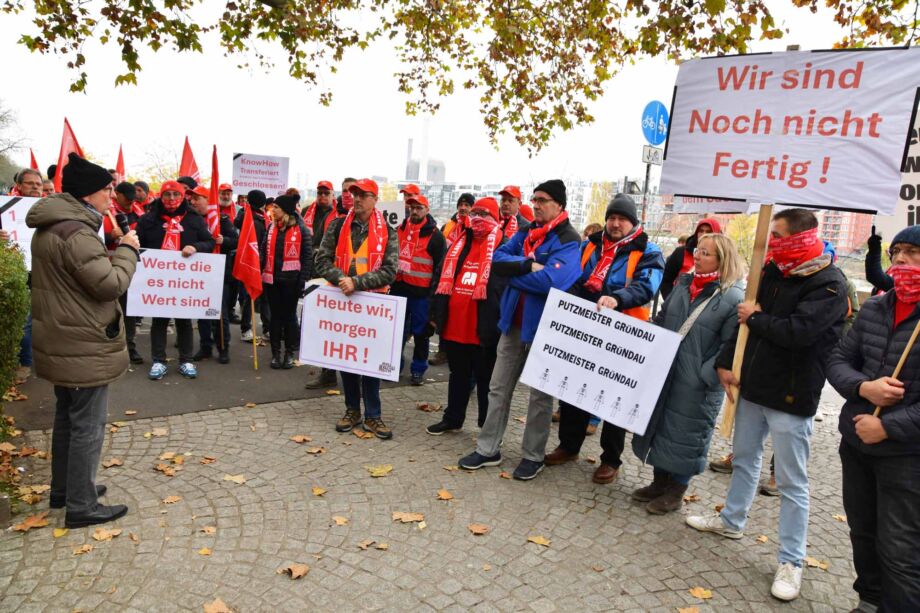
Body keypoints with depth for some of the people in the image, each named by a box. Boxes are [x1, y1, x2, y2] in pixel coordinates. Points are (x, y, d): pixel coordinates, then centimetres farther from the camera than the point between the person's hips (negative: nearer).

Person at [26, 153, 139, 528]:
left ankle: (62, 489, 36)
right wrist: (127, 250, -9)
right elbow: (111, 283, -23)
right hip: (84, 345, -11)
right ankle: (81, 506, 11)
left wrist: (114, 251, 7)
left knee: (67, 418, 22)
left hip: (62, 341, 11)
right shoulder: (75, 232, -22)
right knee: (88, 425, 0)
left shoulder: (51, 226, 11)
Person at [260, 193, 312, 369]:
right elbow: (263, 251, 10)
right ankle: (275, 353, 20)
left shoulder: (301, 229, -7)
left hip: (291, 280, -4)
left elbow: (308, 256, -7)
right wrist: (259, 273, 0)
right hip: (272, 278, 4)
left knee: (289, 315, 7)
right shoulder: (271, 227, 8)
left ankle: (290, 353, 19)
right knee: (275, 315, 10)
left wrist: (303, 280, -13)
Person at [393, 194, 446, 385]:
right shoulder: (400, 229, 9)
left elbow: (440, 266, -6)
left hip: (421, 292, -5)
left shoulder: (435, 235, -5)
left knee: (421, 332, 4)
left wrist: (433, 290, -10)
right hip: (399, 288, 5)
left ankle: (418, 369, 15)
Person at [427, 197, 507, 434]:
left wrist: (496, 322, -16)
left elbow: (504, 285, -11)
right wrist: (436, 312, 14)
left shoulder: (502, 246, -6)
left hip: (483, 329, -6)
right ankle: (452, 419, 34)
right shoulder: (459, 243, 13)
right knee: (458, 375, 20)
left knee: (485, 379, 7)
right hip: (454, 325, 6)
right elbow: (443, 277, 17)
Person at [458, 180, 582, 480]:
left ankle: (533, 455, 22)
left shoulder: (569, 240, -13)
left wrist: (513, 271, -13)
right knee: (498, 388, 11)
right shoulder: (525, 233, 9)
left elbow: (549, 280, -27)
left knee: (540, 394, 8)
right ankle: (487, 449, 23)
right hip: (514, 322, 7)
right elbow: (497, 259, -3)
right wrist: (528, 266, -19)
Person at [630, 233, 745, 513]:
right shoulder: (684, 284, 8)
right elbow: (661, 320, 16)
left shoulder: (734, 298, -14)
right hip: (665, 372, 7)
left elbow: (732, 345, -17)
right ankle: (660, 481, 34)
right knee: (658, 424, 16)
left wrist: (707, 375, -20)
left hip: (698, 385, -7)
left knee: (686, 433, 6)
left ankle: (676, 490, 24)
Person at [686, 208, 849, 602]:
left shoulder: (829, 284, -15)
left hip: (791, 397, -7)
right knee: (744, 458, 22)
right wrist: (726, 362, 3)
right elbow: (747, 315, 10)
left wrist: (757, 318, -12)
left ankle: (790, 561, 16)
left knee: (792, 481, 3)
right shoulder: (774, 271, 6)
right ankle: (732, 521, 41)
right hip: (753, 386, 7)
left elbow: (799, 332, -28)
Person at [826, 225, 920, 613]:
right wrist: (864, 388, -13)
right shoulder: (873, 308, 4)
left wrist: (887, 427, -18)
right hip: (856, 443, 6)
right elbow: (838, 360, 7)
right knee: (862, 533, 21)